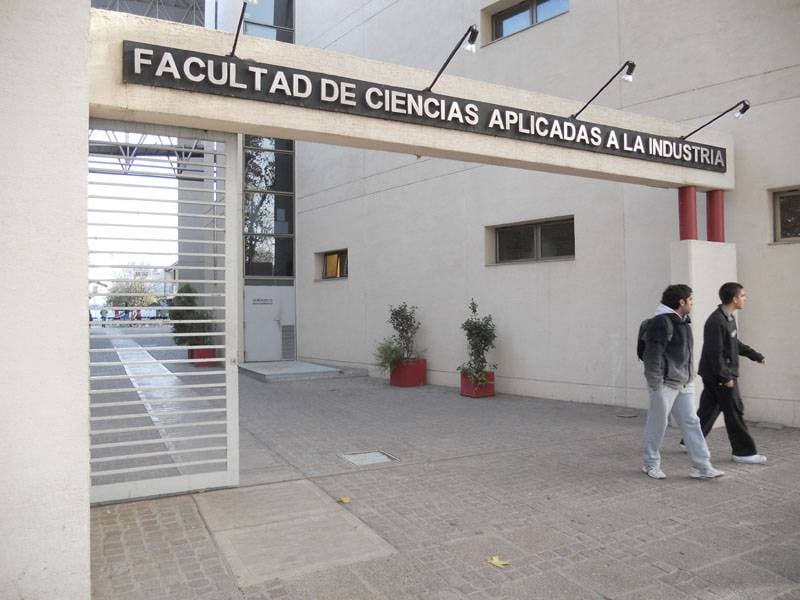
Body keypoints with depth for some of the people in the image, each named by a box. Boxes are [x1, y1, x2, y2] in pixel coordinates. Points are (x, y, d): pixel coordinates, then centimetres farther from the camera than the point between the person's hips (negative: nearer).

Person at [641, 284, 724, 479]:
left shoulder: (683, 322, 14)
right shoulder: (661, 322, -17)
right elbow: (653, 355, -20)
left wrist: (689, 377, 16)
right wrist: (655, 384, -20)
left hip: (684, 383, 9)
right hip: (665, 384, -9)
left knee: (691, 423, 7)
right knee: (658, 424, 3)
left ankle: (702, 466, 11)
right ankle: (651, 464, 18)